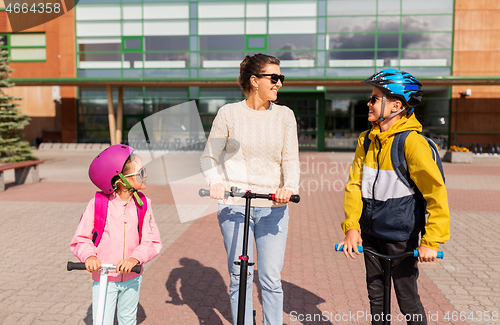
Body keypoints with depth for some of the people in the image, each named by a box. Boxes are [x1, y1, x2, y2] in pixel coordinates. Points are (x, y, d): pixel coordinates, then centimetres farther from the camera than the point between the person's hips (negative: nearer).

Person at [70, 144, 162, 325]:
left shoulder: (142, 204, -9)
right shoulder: (97, 204, -16)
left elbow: (153, 241, -12)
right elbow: (80, 239, -11)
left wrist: (136, 257, -28)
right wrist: (89, 256, -30)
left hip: (132, 277, 3)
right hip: (103, 278, -3)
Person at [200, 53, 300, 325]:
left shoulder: (285, 115, 6)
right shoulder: (229, 113, 1)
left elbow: (290, 159, 1)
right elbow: (209, 156, 5)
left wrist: (290, 186, -19)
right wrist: (215, 182, -15)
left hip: (273, 208, 2)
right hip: (234, 206, -1)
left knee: (271, 279, 5)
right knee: (240, 278, 8)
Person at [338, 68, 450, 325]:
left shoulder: (412, 142, -17)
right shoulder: (366, 140, 3)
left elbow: (437, 193, -18)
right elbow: (354, 184, 3)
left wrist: (431, 241, -20)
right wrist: (351, 227, -6)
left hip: (401, 235, -6)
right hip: (371, 232, 6)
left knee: (407, 300, 9)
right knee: (376, 295, 18)